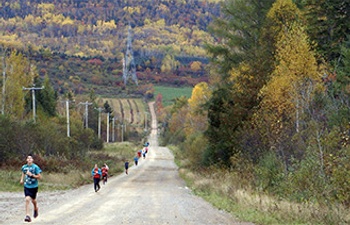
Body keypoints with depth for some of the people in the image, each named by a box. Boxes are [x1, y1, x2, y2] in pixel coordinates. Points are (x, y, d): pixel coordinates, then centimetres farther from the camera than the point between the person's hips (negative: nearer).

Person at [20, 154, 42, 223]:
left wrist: (31, 175, -23)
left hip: (34, 186, -1)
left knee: (33, 200, 16)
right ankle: (27, 215, -14)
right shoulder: (24, 167, -1)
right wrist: (22, 179, 4)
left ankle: (36, 209, 50)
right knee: (27, 199, -15)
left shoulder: (35, 167, -13)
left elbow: (39, 177, -13)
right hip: (27, 186, 1)